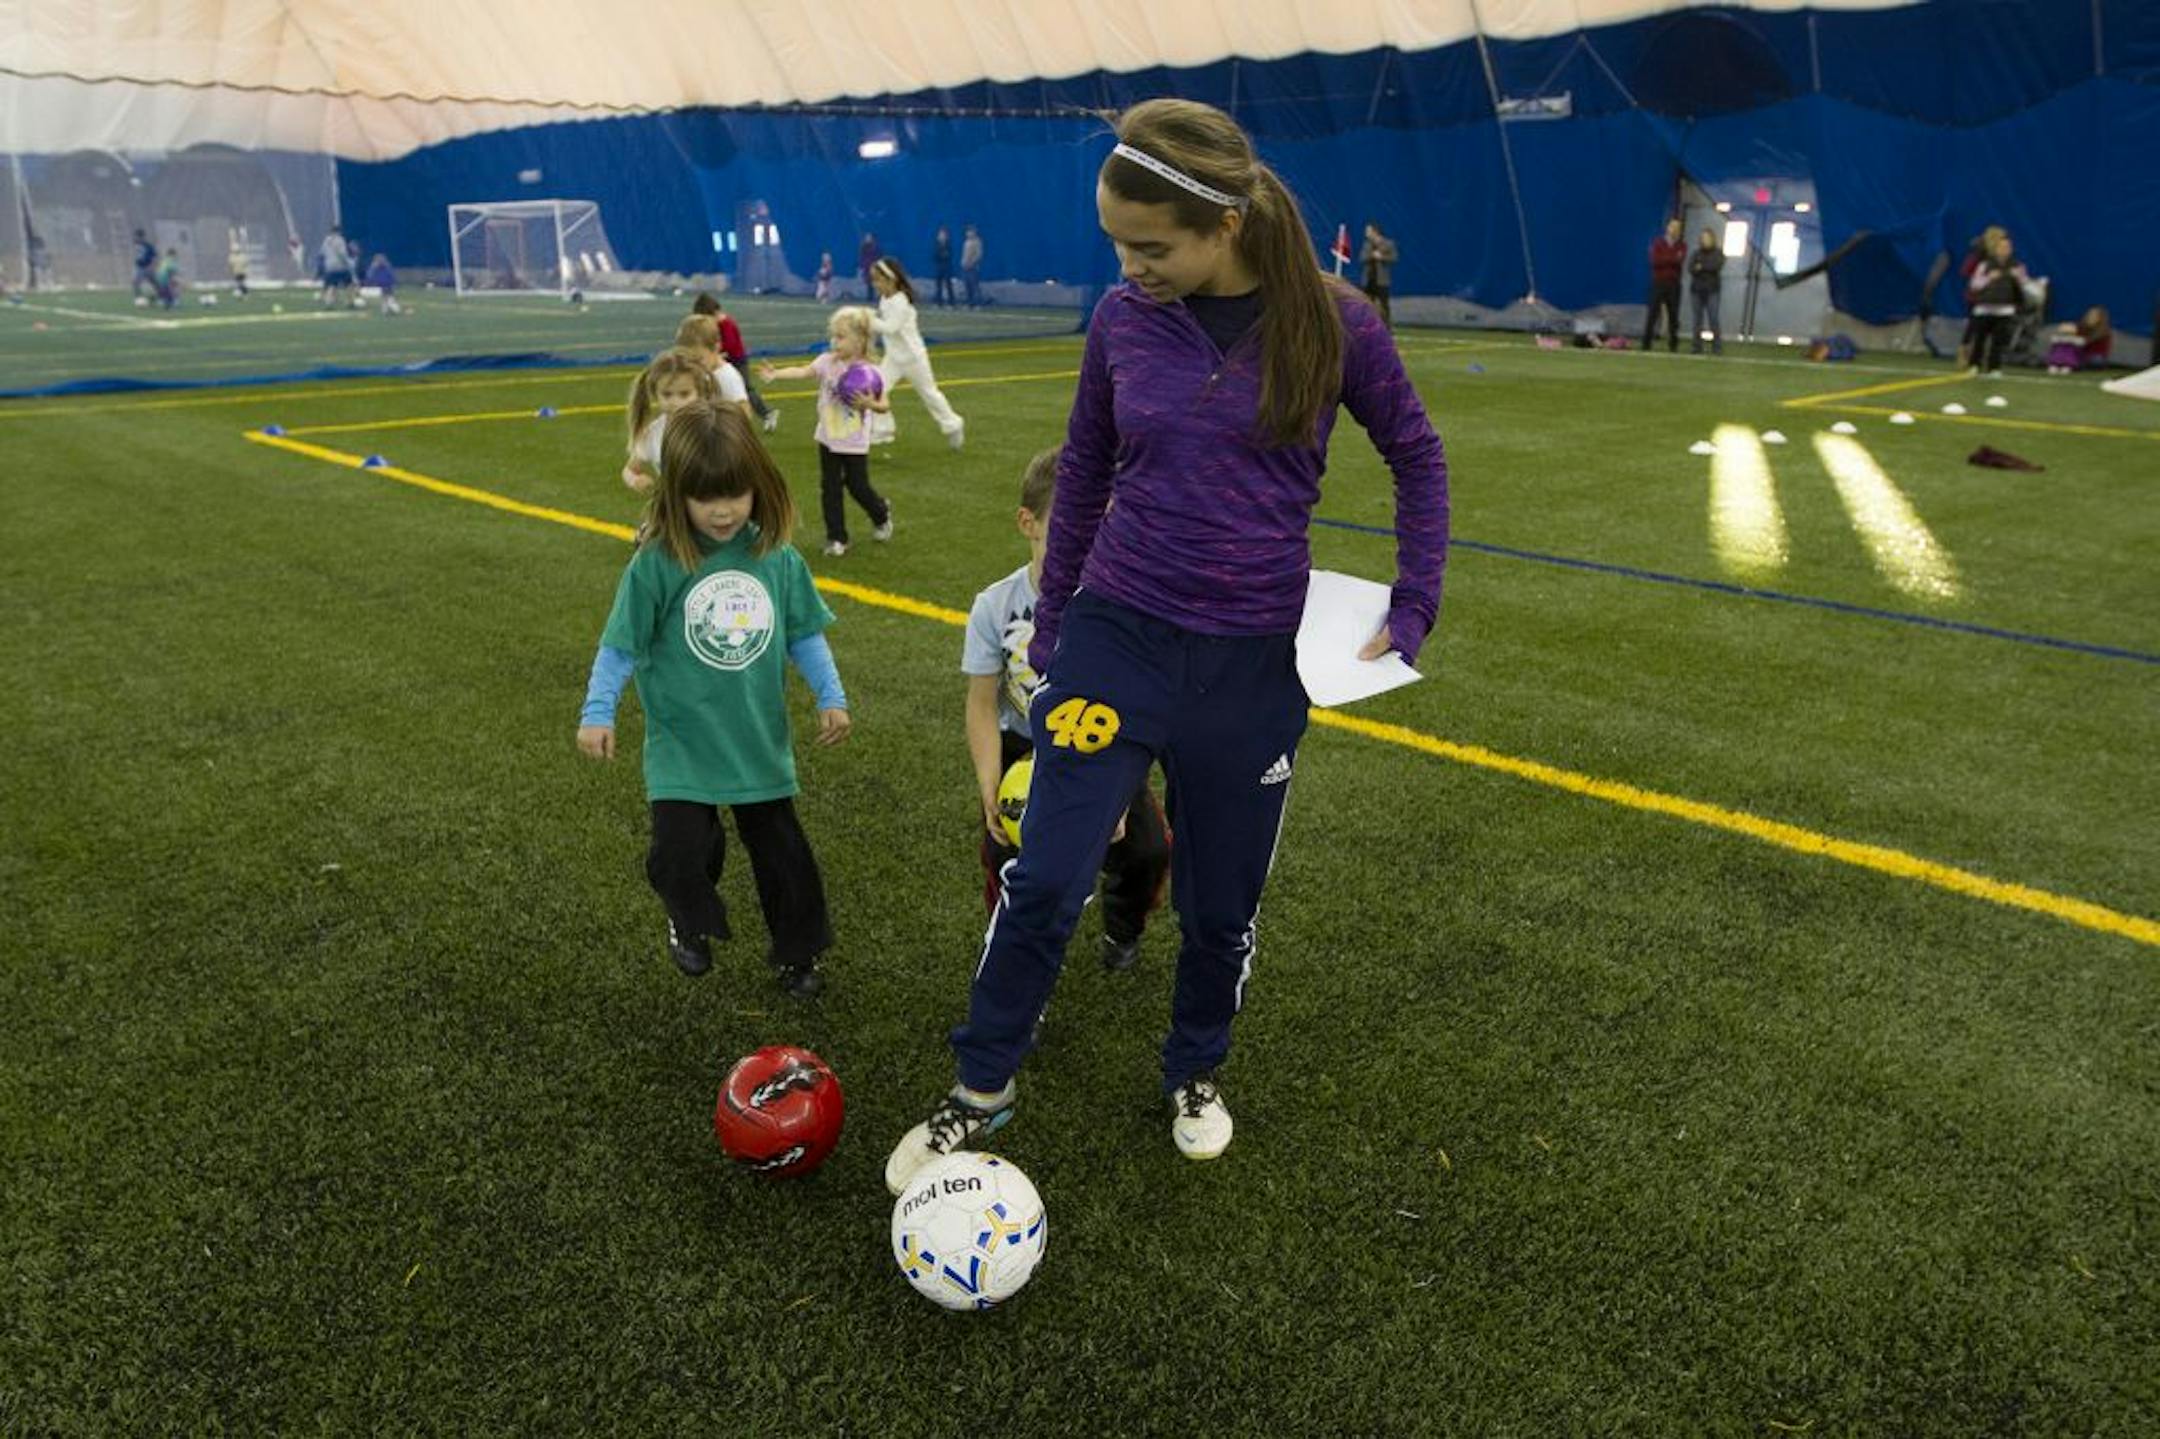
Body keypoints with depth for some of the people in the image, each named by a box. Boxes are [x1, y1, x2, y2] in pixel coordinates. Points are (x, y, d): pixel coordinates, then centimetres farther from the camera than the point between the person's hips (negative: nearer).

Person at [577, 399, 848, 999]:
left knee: (782, 852, 13)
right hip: (683, 745, -2)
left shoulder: (777, 557, -5)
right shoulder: (656, 564, -13)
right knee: (681, 853, -12)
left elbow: (804, 634, 5)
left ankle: (797, 951, 37)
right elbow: (619, 647, -7)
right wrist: (597, 713, -14)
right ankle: (690, 924, 24)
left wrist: (830, 697, 1)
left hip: (760, 741, 3)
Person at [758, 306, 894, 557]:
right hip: (828, 439, 3)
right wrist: (775, 374, -33)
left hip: (855, 443, -3)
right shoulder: (827, 361, -6)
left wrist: (870, 404, -32)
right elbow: (802, 371, -18)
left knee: (858, 487, 7)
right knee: (829, 489, 5)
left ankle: (881, 515, 38)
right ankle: (836, 538, 17)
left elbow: (885, 404, -11)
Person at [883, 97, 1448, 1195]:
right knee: (1046, 878, -3)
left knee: (1222, 903, 13)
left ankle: (1196, 1073, 41)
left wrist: (1413, 607, -1)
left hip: (1253, 665, 0)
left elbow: (1415, 457, 6)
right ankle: (980, 1092, 19)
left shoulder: (1331, 322, -8)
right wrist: (1049, 628, 13)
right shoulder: (1123, 321, -3)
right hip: (1116, 640, 1)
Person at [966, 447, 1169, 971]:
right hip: (1025, 749, 0)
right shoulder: (995, 607, -16)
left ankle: (1122, 932, 22)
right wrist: (990, 795, -21)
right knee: (1007, 858, -18)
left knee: (1146, 849, -15)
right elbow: (983, 708, -11)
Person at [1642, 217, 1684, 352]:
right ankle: (1646, 343, -4)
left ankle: (1673, 344, 5)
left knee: (1673, 315, 1)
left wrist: (1665, 259, -17)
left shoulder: (1682, 246, 11)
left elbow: (1681, 260, -9)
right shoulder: (1657, 243, 7)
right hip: (1658, 283, -2)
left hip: (1674, 284, 2)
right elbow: (1655, 260, -10)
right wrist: (1673, 258, -8)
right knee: (1652, 314, -5)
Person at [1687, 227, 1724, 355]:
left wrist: (1701, 267, -6)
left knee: (1713, 320, -10)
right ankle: (1697, 348, 4)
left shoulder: (1718, 253, 6)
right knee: (1696, 321, -1)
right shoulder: (1695, 253, 11)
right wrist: (1708, 269, -13)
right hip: (1696, 289, 2)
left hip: (1712, 290, -2)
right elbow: (1691, 269, -3)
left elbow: (1717, 265, -10)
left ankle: (1717, 348, -9)